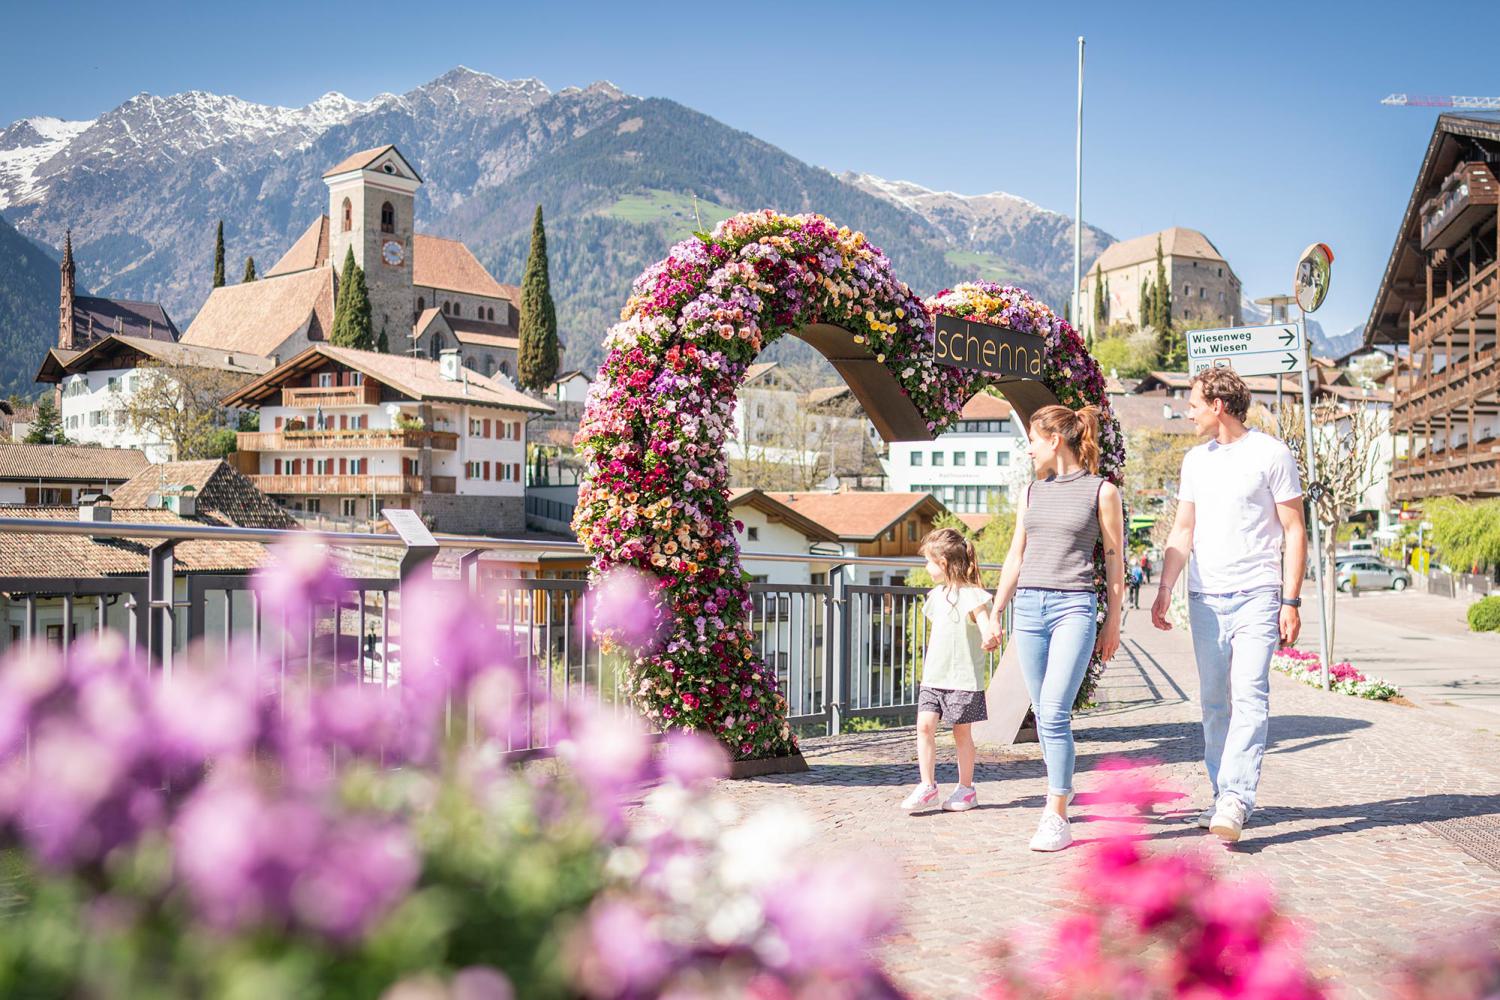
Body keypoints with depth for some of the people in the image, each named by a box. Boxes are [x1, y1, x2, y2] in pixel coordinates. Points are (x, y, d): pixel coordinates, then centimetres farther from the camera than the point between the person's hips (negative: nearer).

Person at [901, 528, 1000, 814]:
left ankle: (966, 789, 17)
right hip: (933, 677, 6)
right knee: (924, 725, -5)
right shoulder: (936, 595, 13)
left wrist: (989, 636, -42)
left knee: (962, 732, 4)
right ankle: (927, 785, 0)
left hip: (963, 677, -6)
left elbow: (985, 623, -23)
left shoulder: (972, 594, -11)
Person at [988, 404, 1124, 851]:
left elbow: (1115, 561, 4)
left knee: (1054, 711, -14)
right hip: (1028, 606, 5)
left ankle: (1057, 817, -10)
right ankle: (1060, 791, 17)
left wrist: (1113, 622, 2)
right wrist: (995, 613, 17)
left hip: (1074, 607, -5)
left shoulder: (1102, 491, 1)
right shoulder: (1032, 492, 15)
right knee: (1044, 714, 6)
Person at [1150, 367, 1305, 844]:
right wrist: (1164, 590, 12)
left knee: (1249, 695, -15)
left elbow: (1294, 531, -1)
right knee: (1214, 701, 7)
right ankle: (1223, 795, 15)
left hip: (1256, 595, -5)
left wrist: (1291, 601, -7)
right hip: (1205, 596, 5)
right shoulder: (1195, 460, 15)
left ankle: (1235, 800, -20)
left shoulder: (1270, 454, -1)